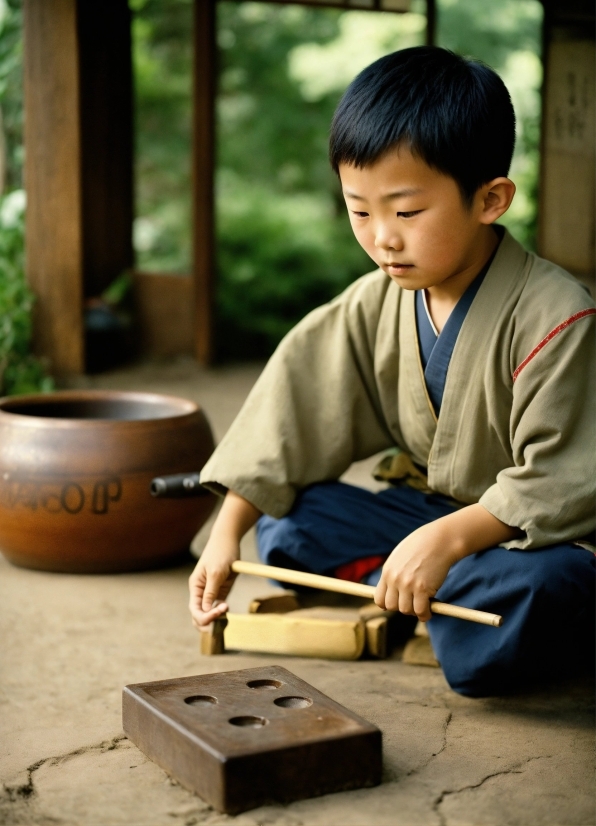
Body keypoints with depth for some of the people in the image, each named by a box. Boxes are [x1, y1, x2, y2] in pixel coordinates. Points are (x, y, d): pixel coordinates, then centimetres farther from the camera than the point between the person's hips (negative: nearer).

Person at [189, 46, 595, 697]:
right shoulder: (374, 306, -1)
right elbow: (294, 412, 0)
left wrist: (445, 541, -35)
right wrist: (226, 535, -7)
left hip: (534, 528, -6)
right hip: (430, 508, 7)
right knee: (286, 525, -9)